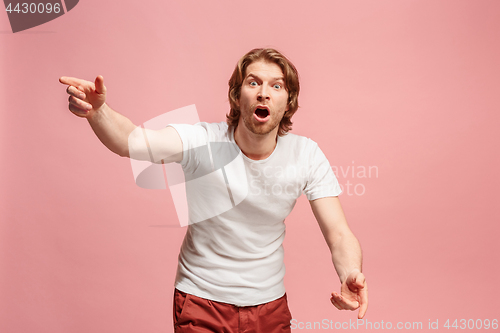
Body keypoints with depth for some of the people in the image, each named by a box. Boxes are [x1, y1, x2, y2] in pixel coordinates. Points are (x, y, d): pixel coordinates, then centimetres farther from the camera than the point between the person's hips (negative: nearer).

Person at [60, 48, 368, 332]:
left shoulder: (306, 155, -13)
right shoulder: (202, 141, -19)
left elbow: (339, 233, -14)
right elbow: (132, 140, -35)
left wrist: (351, 274, -34)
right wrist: (97, 110, -56)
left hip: (270, 304, 3)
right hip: (201, 303, -2)